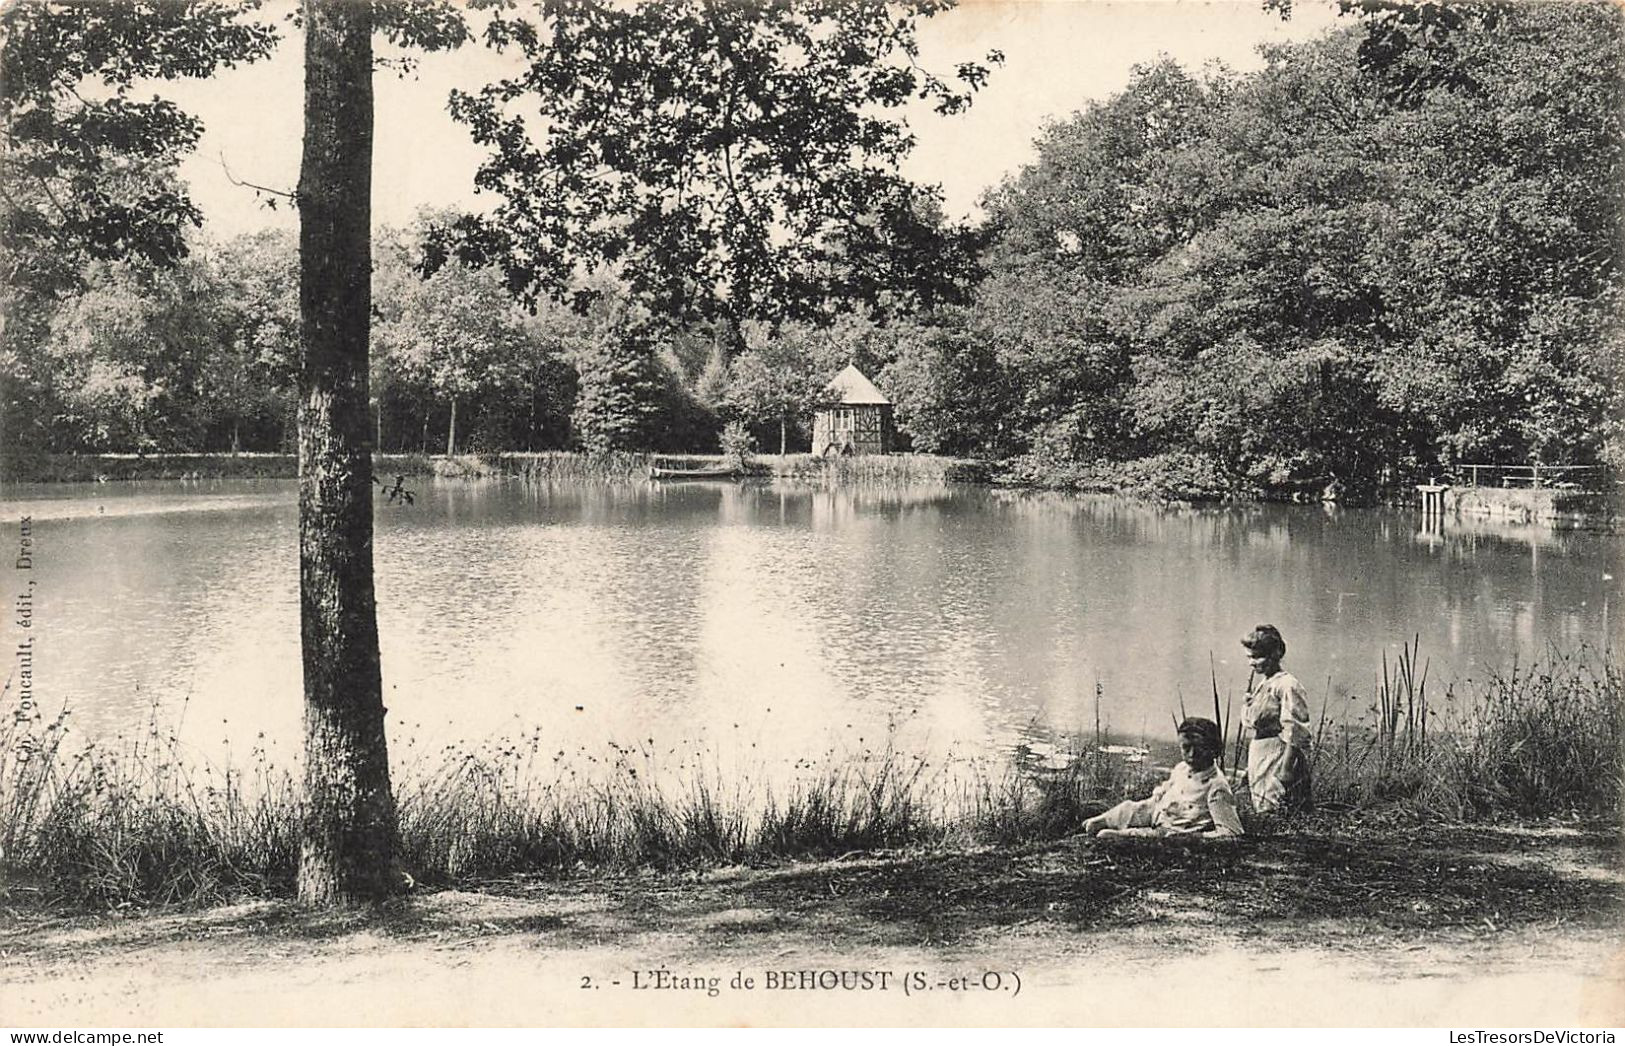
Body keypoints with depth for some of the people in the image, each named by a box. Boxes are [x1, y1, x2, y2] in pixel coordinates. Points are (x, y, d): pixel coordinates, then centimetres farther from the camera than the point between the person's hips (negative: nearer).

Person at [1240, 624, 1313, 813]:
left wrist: (1286, 769, -19)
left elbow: (1294, 733, -16)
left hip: (1277, 757, -9)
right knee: (1260, 812, 8)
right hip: (1258, 758, 9)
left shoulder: (1287, 686, -13)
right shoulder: (1261, 685, 14)